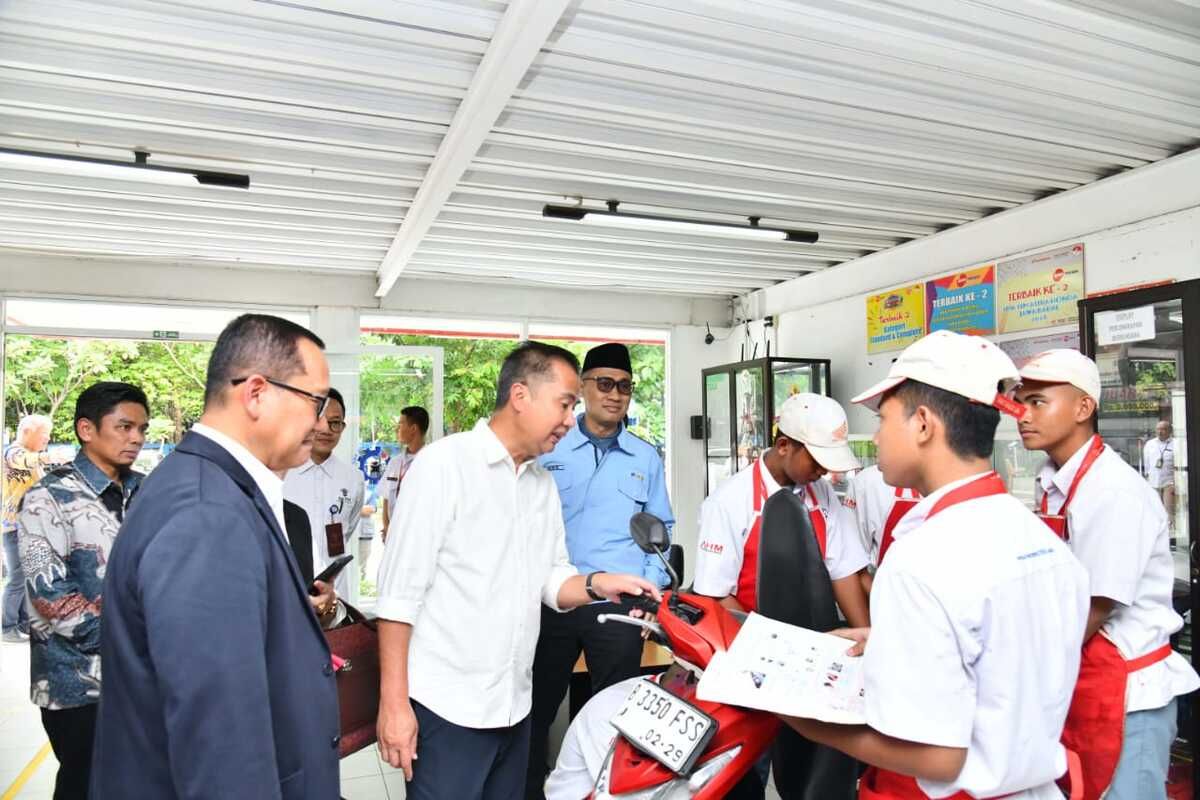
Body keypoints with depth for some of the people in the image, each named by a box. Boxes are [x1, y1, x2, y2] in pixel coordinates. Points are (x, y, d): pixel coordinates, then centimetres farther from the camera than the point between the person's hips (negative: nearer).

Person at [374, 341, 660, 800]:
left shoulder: (544, 483, 11)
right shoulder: (444, 464, -11)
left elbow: (550, 580, 11)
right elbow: (400, 590, -12)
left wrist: (597, 585, -9)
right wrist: (394, 702, -14)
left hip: (513, 704, 7)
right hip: (447, 706, -6)